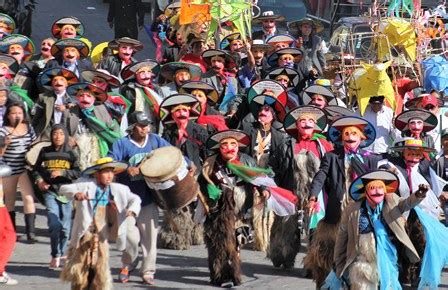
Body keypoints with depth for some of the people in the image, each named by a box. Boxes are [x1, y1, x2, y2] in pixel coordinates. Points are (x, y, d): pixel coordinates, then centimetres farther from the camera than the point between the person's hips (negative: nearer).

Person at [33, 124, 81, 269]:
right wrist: (39, 180, -3)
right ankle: (55, 256, -4)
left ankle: (63, 254, 20)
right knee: (54, 224, -13)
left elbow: (77, 173, -1)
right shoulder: (45, 152, 4)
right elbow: (36, 169, 14)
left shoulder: (70, 154, 3)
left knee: (65, 226, 4)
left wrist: (62, 172, -14)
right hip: (50, 191, -1)